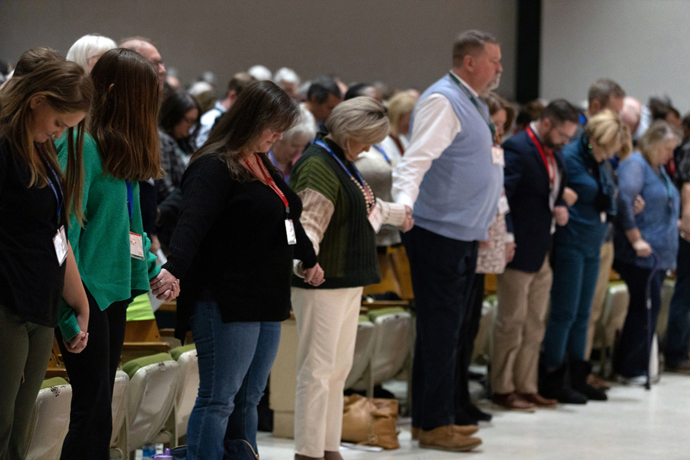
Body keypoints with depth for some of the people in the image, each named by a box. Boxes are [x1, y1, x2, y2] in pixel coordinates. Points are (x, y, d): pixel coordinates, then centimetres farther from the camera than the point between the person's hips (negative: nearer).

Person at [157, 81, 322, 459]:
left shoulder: (264, 167, 17)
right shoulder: (214, 169, -13)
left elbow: (286, 219, 35)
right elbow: (192, 223, -28)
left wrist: (308, 258, 48)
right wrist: (174, 268, -45)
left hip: (267, 302, 9)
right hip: (226, 304, -9)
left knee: (248, 400, 11)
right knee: (218, 400, -9)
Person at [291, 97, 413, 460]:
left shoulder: (342, 161, 15)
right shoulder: (317, 167, -17)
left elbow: (367, 206, 34)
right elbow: (308, 224, -27)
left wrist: (397, 214, 50)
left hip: (349, 280, 11)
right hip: (323, 281, -11)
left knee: (339, 367, 13)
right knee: (317, 368, -8)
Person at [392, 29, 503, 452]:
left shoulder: (476, 106, 17)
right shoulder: (442, 101, -14)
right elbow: (417, 158, -25)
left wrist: (487, 223, 30)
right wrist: (404, 203, -40)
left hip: (465, 235, 10)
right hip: (439, 233, -10)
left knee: (450, 329, 14)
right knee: (440, 327, -7)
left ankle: (431, 417, 22)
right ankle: (434, 425, -3)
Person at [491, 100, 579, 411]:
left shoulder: (555, 154, 13)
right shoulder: (516, 149, -15)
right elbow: (502, 195, -21)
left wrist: (561, 209, 3)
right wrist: (507, 240, -26)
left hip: (542, 253, 9)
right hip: (519, 251, -9)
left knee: (535, 324, 12)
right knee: (512, 321, -1)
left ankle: (527, 387, 20)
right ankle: (503, 389, 7)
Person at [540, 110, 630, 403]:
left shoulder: (602, 163, 12)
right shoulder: (570, 157, -13)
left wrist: (605, 237, 11)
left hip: (593, 245, 8)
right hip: (570, 244, -8)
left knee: (582, 314, 11)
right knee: (565, 312, -5)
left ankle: (577, 378, 17)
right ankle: (552, 381, 1)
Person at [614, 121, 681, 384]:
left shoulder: (658, 169, 20)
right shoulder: (635, 165, -10)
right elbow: (624, 201, -20)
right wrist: (636, 240, -20)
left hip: (659, 253, 9)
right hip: (642, 254, -9)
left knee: (648, 308, 8)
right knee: (647, 306, -10)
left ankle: (631, 368, 13)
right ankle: (632, 369, -3)